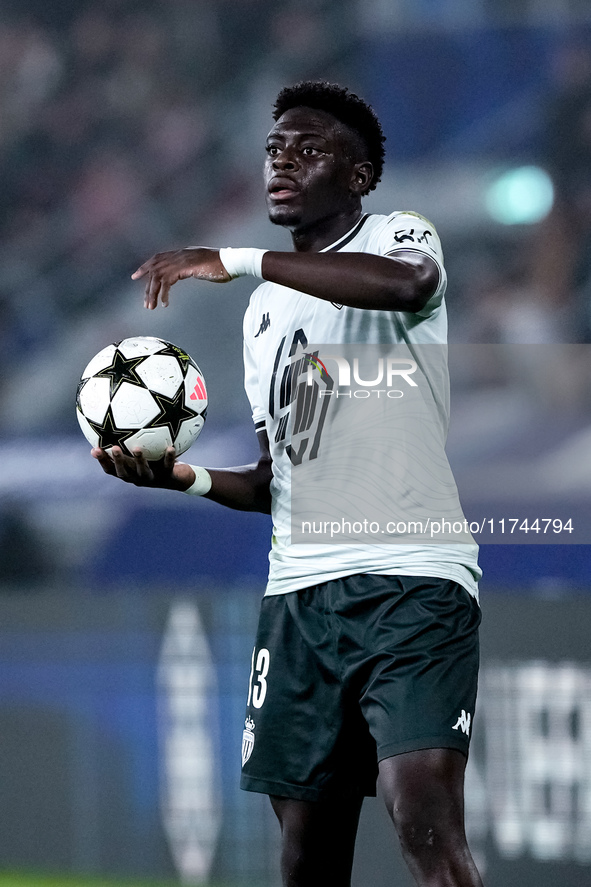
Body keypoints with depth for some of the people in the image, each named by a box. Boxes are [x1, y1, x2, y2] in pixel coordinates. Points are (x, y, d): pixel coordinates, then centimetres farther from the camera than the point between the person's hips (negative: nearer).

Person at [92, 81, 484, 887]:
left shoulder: (398, 236, 0)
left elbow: (405, 282, -27)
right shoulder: (264, 312, 22)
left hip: (412, 580, -7)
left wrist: (236, 260, -26)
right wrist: (191, 479, 6)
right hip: (299, 597, 7)